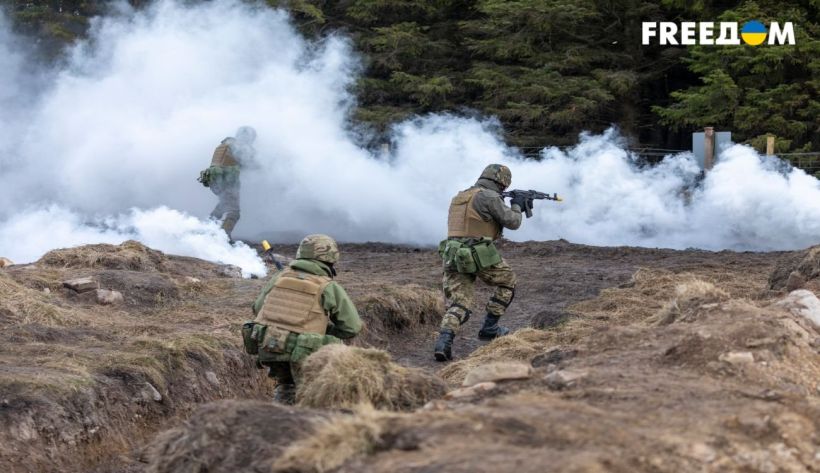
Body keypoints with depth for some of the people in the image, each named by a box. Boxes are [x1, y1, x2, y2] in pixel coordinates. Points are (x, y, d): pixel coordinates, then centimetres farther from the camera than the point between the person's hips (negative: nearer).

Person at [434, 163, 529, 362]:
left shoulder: (459, 197, 19)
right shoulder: (489, 197, -7)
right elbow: (512, 222, -2)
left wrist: (506, 206, 34)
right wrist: (516, 206, 19)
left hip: (453, 256, 6)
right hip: (480, 256, -6)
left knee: (459, 305, 2)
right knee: (507, 282, 20)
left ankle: (444, 341, -23)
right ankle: (489, 327, 22)